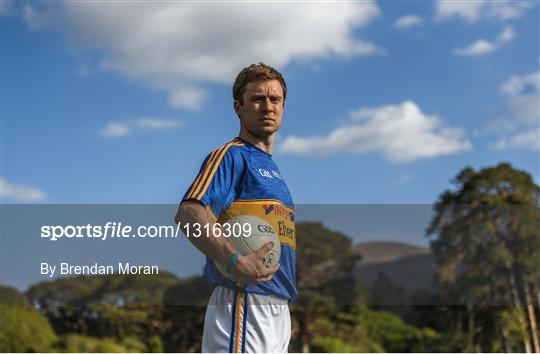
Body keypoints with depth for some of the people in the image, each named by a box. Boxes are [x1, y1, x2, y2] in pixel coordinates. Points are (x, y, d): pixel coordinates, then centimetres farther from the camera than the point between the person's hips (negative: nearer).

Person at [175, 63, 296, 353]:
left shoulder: (272, 168, 24)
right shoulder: (231, 156, -5)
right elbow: (188, 213, -21)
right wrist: (235, 262, -32)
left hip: (278, 309, 9)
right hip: (245, 304, -9)